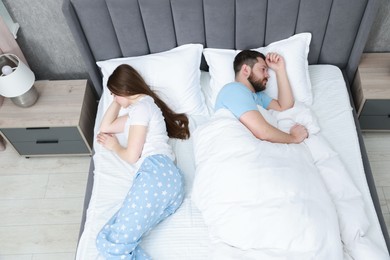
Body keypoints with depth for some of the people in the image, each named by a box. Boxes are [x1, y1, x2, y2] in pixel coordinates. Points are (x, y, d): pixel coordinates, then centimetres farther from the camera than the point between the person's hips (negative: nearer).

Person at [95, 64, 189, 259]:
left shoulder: (140, 107, 5)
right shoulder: (141, 107, 37)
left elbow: (131, 156, 0)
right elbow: (105, 127, 45)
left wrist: (114, 146, 21)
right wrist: (116, 102, 37)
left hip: (156, 173, -10)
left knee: (113, 244, -22)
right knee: (106, 240, -7)